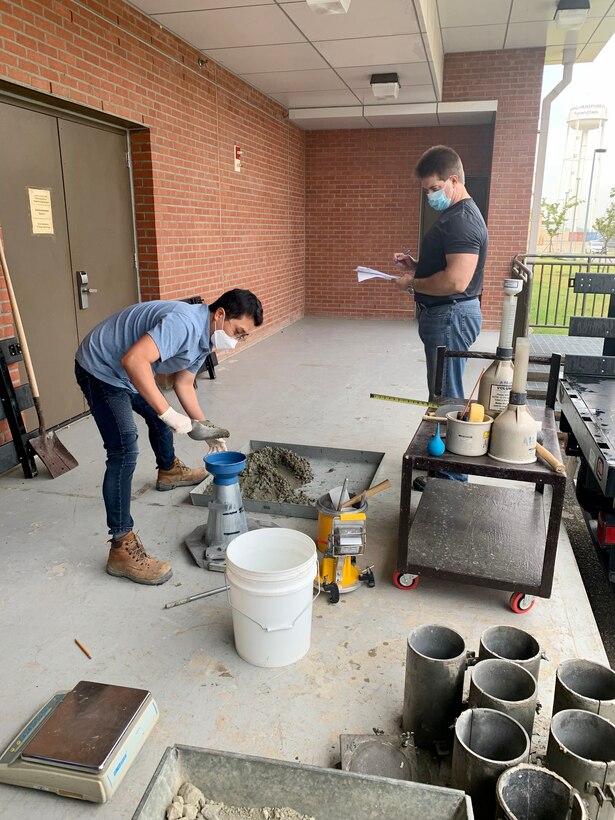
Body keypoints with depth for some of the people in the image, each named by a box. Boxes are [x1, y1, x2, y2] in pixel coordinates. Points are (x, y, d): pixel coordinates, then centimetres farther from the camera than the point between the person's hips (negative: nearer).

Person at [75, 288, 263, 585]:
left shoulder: (205, 338, 0)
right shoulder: (184, 323, -32)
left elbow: (183, 384, 10)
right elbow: (133, 360, -43)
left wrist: (203, 426, 1)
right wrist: (169, 413, -41)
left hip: (129, 372, 10)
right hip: (100, 369, -10)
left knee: (158, 414, 28)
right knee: (124, 452, -18)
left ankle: (169, 470, 58)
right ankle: (121, 548, -14)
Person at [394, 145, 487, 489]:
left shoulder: (462, 220, -19)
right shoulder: (455, 215, 15)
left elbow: (455, 281, -28)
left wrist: (413, 284, -15)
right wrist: (417, 266, 8)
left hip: (452, 316, -11)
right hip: (445, 314, 11)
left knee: (446, 396, -2)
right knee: (444, 393, 19)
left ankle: (451, 475, 9)